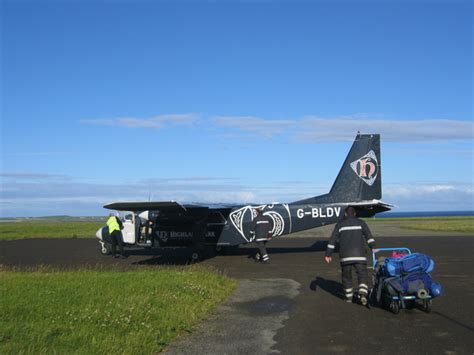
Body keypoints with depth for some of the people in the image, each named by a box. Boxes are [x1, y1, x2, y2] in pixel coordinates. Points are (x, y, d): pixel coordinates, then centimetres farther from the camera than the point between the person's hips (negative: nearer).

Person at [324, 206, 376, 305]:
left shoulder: (340, 225, 14)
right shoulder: (360, 223, 12)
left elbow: (332, 240, 9)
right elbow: (368, 235, -5)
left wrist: (328, 254, 12)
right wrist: (373, 247, -13)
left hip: (345, 255, 1)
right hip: (359, 254, -1)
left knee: (347, 276, 14)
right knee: (362, 275, 0)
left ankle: (349, 297, 20)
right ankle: (363, 294, -21)